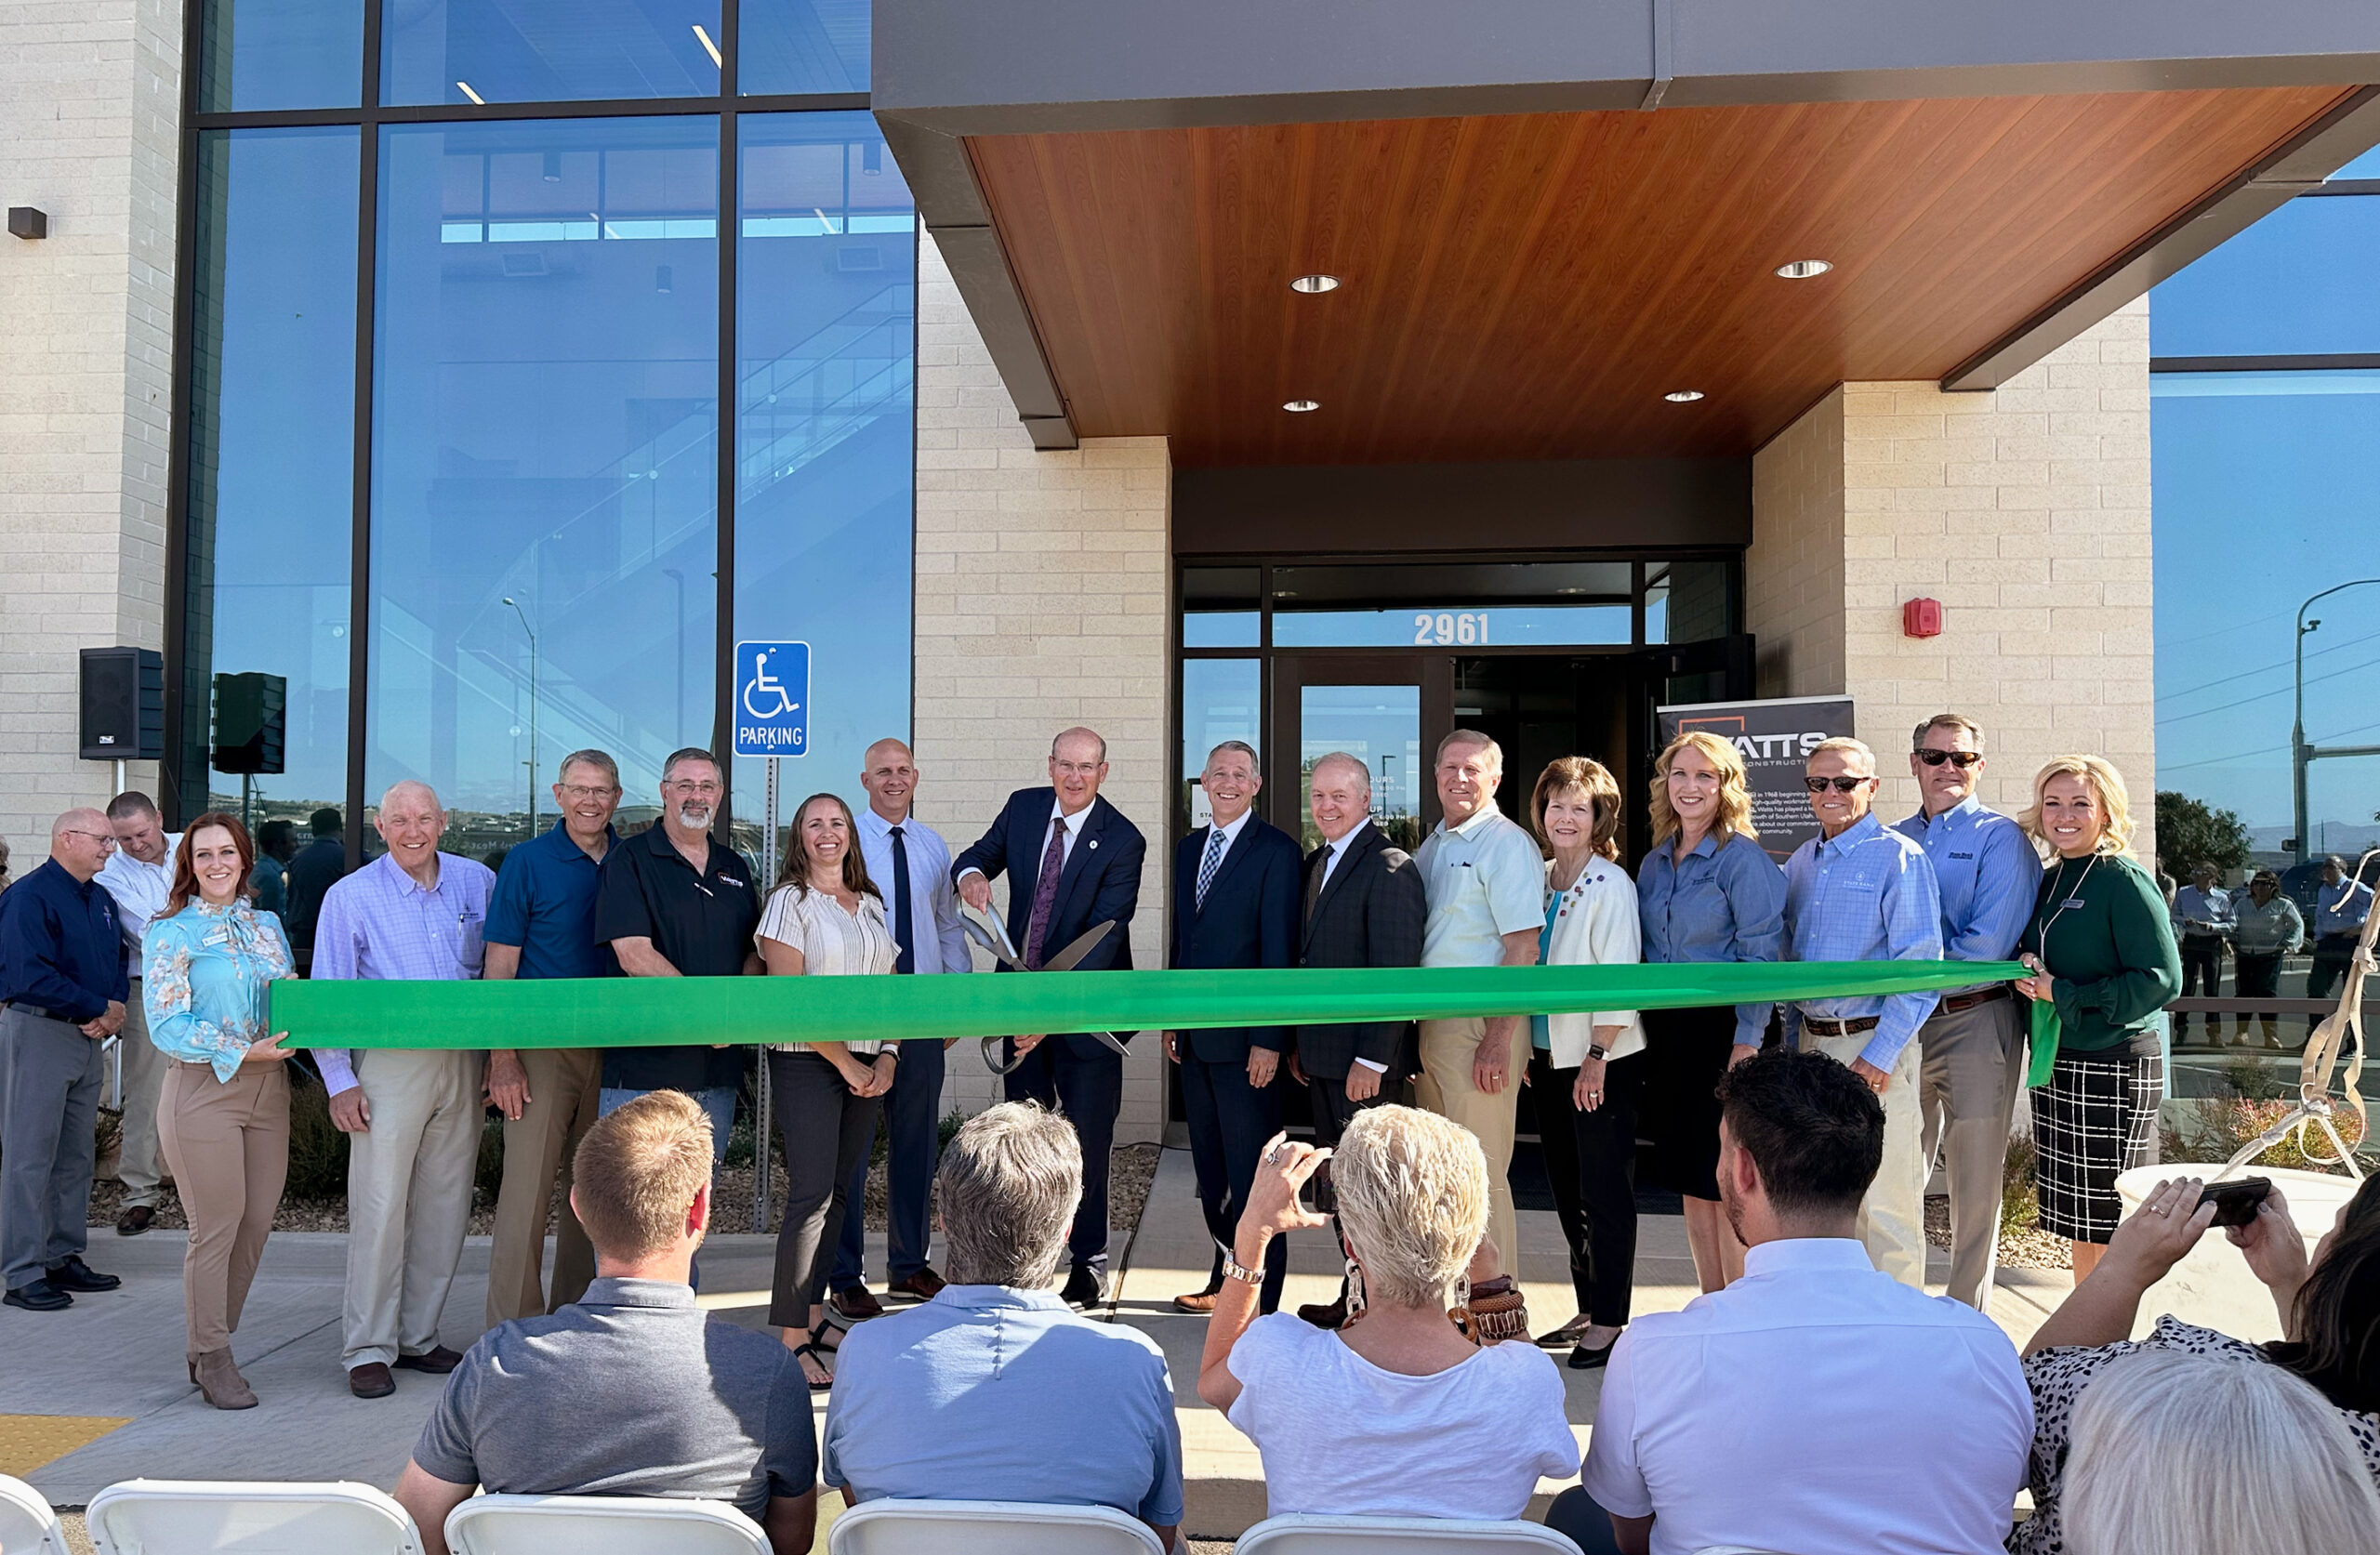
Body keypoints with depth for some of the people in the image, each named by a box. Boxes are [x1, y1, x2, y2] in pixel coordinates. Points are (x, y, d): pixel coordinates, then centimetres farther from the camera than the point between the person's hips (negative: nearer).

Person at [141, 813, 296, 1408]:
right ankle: (212, 1358, 11)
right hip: (202, 1090, -5)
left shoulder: (267, 924, 13)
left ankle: (211, 1343, 22)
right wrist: (243, 1051, -15)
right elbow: (167, 1026, -8)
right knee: (216, 1227, -2)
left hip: (268, 1087, 5)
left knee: (257, 1221, 6)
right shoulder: (171, 932, -2)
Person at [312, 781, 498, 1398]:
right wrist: (340, 1082, -8)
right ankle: (367, 1349, 5)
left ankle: (419, 1336, 21)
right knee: (380, 1207, -5)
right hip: (389, 1063, -3)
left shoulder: (477, 882, 8)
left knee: (445, 1206, 8)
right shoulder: (350, 896, 0)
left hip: (463, 1062, 4)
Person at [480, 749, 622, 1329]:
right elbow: (500, 963, -5)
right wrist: (502, 1056, -11)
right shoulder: (528, 860, -3)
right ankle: (512, 1331, 4)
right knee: (528, 1187, -5)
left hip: (613, 1045, 4)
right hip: (543, 1043, -4)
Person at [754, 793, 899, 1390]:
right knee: (811, 1195, -9)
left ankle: (814, 1317, 18)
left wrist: (887, 1056, -1)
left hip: (867, 1066, 6)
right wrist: (846, 1063, -11)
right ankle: (789, 1340, -5)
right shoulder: (790, 900, -3)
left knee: (839, 1193, 8)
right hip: (807, 1062, -6)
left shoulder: (873, 904, 15)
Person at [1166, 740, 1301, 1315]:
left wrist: (1269, 1040, -16)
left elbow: (1279, 950, -12)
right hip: (1195, 1037, 7)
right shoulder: (1188, 848, 14)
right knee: (1211, 1172, 15)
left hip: (1244, 1037, -7)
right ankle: (1225, 1280, 28)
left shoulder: (1277, 851, -8)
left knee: (1251, 1175, -1)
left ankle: (1260, 1298, 9)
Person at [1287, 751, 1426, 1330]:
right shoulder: (1316, 864, 14)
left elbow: (1396, 973, -18)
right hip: (1321, 1055, 9)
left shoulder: (1389, 868, -14)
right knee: (1335, 1181, 15)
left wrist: (1372, 1059, -21)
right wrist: (1299, 1043, 13)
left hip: (1364, 1062, -9)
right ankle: (1354, 1297, 26)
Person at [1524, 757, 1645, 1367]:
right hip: (1550, 1058, 7)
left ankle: (1610, 1323, 9)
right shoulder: (1540, 879, 9)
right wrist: (1527, 1047, 12)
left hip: (1603, 1062, -7)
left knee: (1605, 1195, -1)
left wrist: (1597, 1056, -17)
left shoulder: (1611, 885, -11)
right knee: (1568, 1193, 13)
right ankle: (1587, 1311, 24)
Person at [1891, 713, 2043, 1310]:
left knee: (1975, 1183, 5)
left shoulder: (2000, 838, -5)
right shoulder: (1892, 841, 12)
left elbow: (1989, 944, -15)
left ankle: (1965, 1318, 18)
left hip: (1976, 1021, -5)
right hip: (1900, 1025, 5)